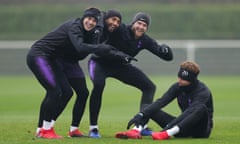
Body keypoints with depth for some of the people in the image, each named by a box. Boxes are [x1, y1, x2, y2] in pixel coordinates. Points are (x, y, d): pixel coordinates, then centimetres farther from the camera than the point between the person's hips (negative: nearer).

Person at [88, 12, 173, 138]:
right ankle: (93, 127, -24)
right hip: (100, 62, -6)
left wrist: (165, 50, -34)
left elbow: (168, 57, -12)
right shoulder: (120, 30, -28)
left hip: (121, 66, 6)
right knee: (98, 85, -35)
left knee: (149, 87, 1)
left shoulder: (145, 41, -13)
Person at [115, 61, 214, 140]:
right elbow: (161, 102, -14)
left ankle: (165, 134, -47)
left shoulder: (203, 92, -20)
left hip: (201, 130, -6)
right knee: (150, 109, -6)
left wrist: (169, 128, -46)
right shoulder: (178, 87, -2)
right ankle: (136, 131, -37)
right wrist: (140, 115, -30)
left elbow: (190, 112, -34)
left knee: (201, 108, -39)